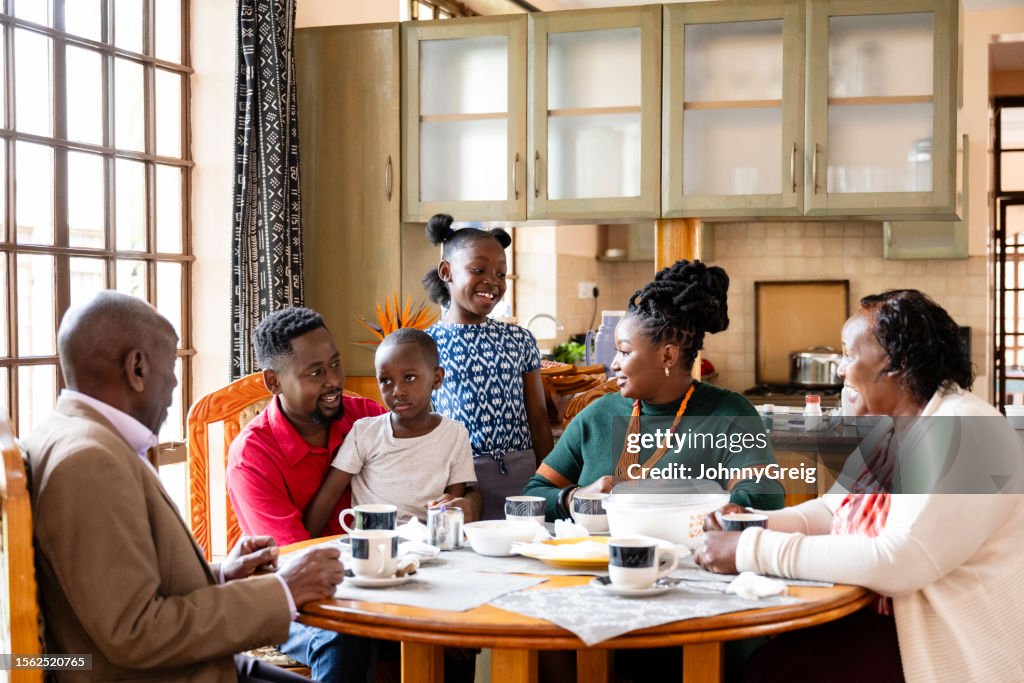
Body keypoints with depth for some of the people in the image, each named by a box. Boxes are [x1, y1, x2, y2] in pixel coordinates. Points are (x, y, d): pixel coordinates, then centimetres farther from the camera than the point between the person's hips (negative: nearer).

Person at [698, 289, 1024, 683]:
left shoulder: (964, 432, -21)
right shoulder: (891, 429, 8)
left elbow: (896, 562, -29)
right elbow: (832, 509, 15)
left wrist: (753, 550, -26)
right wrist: (756, 528, -5)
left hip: (951, 650, -8)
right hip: (891, 621, 8)